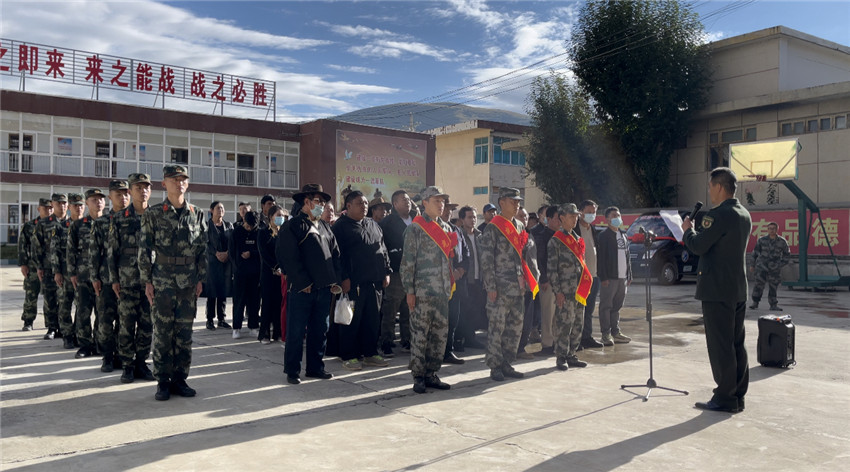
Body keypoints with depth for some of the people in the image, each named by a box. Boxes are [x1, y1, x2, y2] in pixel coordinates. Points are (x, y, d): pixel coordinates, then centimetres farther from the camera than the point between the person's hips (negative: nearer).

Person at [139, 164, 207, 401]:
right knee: (162, 332, 2)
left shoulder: (197, 214, 6)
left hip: (189, 282, 2)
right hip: (162, 281, -2)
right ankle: (163, 382, 12)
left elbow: (203, 249, 8)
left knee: (184, 332, 6)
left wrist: (200, 279, 4)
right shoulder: (153, 214, 0)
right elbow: (144, 249, 0)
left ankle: (179, 379, 17)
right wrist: (147, 281, -4)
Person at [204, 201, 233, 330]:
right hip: (212, 261, -3)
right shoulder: (207, 225, 2)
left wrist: (227, 253, -9)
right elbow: (206, 243, -5)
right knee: (212, 292, -3)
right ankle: (210, 320, 5)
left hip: (226, 261, 4)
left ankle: (221, 319, 12)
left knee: (223, 292, 5)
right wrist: (217, 253, -15)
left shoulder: (229, 225, 13)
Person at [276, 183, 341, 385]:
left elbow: (335, 255, 15)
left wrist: (336, 281, 4)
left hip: (325, 288, 7)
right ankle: (292, 371, 11)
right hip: (302, 290, -6)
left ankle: (315, 368, 23)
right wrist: (304, 283, -14)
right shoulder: (292, 227, -4)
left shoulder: (325, 227, 18)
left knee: (320, 330, 12)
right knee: (296, 332, 0)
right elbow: (289, 258, -12)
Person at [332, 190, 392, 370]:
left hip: (375, 281, 7)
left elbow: (383, 250, 20)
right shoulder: (341, 226, -3)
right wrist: (344, 278, -15)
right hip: (353, 282, -6)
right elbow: (338, 254, -9)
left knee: (373, 319, 10)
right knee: (351, 320, 0)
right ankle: (348, 356, 10)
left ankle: (370, 353, 21)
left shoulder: (373, 225, 18)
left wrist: (386, 272, 12)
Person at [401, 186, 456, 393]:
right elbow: (408, 261, -7)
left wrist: (451, 285, 16)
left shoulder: (446, 228, 16)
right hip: (422, 291, -6)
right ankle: (418, 377, 9)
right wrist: (409, 290, -11)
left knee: (441, 333, 8)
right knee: (420, 334, -2)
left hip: (442, 291, 6)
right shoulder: (415, 228, -4)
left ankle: (431, 374, 19)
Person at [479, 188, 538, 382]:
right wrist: (491, 286, -15)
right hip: (500, 288, -7)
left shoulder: (519, 227, 15)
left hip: (518, 287, 7)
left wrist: (526, 281, 14)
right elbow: (486, 259, -10)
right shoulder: (493, 228, -6)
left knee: (515, 327, 10)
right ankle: (495, 367, 7)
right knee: (497, 327, -3)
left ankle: (507, 364, 21)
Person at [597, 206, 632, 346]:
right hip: (610, 277, -7)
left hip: (622, 277, 7)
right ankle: (606, 334, 2)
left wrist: (629, 275, 15)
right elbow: (601, 258, -11)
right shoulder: (604, 236, -6)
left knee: (617, 306, 12)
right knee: (606, 306, -2)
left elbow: (627, 256, 20)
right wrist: (603, 277, -17)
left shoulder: (623, 235, 17)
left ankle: (615, 332, 19)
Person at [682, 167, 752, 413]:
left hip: (717, 291, -9)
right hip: (739, 289, 9)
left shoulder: (719, 214, -17)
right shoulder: (744, 215, 12)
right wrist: (695, 232, 14)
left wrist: (688, 230, 1)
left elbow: (698, 246, -17)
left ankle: (725, 397, 3)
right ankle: (738, 395, 21)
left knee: (720, 345, -2)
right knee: (736, 344, 13)